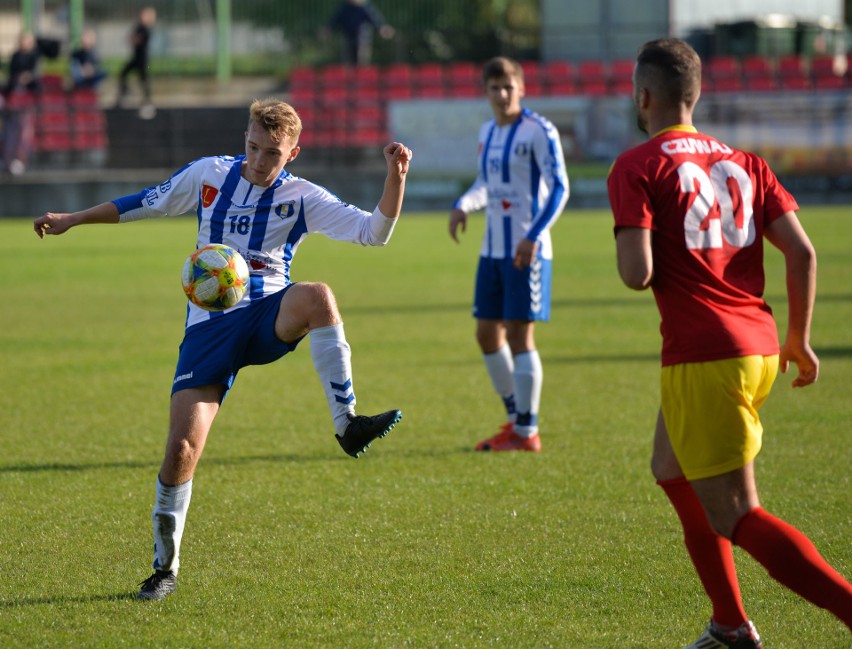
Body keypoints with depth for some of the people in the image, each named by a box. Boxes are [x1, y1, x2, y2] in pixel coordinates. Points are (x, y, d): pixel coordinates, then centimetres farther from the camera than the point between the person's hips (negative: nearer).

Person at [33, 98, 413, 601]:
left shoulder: (301, 199, 1)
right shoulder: (210, 174, 8)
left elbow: (373, 231, -6)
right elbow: (148, 203, 22)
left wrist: (396, 178, -22)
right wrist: (73, 219, 25)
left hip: (269, 316, -1)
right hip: (210, 324, 1)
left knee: (317, 295, -38)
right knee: (182, 450, -11)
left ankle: (348, 424, -32)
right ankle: (165, 568, 9)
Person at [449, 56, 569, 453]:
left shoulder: (538, 132, -10)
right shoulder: (487, 132, 13)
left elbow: (559, 187, -14)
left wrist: (534, 236, -23)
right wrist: (463, 206, 6)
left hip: (526, 251, -8)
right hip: (493, 249, 8)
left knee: (519, 334, -6)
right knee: (487, 332, 9)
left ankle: (526, 431, 1)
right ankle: (515, 418, 22)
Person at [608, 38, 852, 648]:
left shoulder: (636, 168, -5)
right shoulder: (744, 162, 13)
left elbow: (637, 273, -15)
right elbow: (802, 252, 5)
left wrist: (626, 252, 8)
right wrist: (799, 338, 15)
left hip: (701, 358, -8)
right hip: (759, 351, 8)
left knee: (737, 518, -5)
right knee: (672, 471, 28)